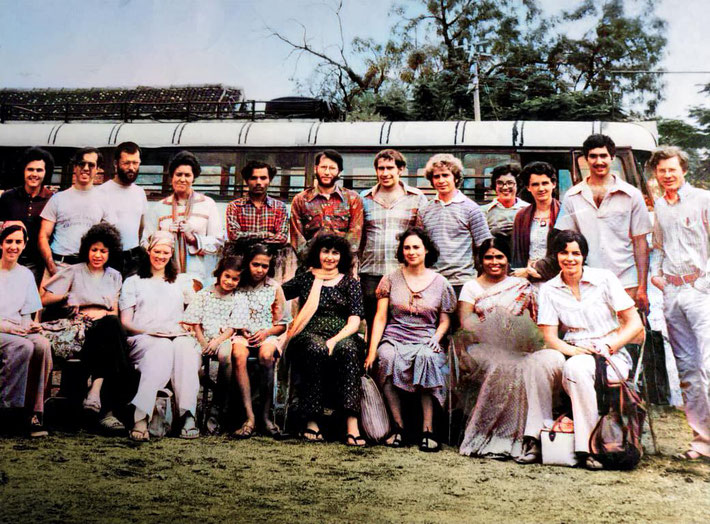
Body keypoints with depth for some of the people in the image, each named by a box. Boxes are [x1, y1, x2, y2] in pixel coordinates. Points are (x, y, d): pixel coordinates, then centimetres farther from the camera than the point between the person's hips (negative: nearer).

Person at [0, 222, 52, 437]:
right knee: (24, 346, -35)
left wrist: (30, 325, -3)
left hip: (19, 331, 4)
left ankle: (34, 413, -31)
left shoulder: (26, 274, 18)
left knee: (42, 344, -31)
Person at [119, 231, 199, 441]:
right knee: (162, 349, -40)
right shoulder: (133, 282, 24)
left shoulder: (182, 281, 30)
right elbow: (125, 322, 12)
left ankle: (188, 416, -48)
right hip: (144, 338, -2)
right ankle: (141, 419, -53)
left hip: (178, 336, 2)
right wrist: (150, 330, -6)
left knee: (186, 349, -37)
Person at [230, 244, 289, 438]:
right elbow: (230, 318, 12)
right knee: (238, 354, -36)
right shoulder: (238, 286, 8)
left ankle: (266, 414, -26)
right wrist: (240, 329, -8)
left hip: (267, 334, 0)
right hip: (242, 334, 0)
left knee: (266, 355, -36)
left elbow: (282, 324, 10)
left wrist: (266, 332, -8)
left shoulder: (274, 288, 8)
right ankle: (250, 417, -36)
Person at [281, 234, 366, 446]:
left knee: (348, 350, -36)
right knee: (316, 350, -37)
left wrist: (334, 340, -14)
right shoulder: (305, 279, 19)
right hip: (309, 336, 0)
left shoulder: (351, 284, 16)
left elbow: (354, 321, 3)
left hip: (342, 337, 0)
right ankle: (311, 421, -35)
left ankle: (351, 424, -45)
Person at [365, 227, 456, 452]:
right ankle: (398, 425, -23)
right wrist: (372, 351, -6)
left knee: (427, 357, -37)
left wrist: (436, 337, -9)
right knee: (387, 358, -36)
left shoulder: (440, 283, 10)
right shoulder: (391, 279, 9)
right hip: (394, 338, 0)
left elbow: (444, 320, 14)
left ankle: (427, 429, -29)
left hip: (425, 341, 0)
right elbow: (380, 318, 5)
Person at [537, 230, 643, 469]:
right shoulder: (549, 290, 7)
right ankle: (589, 448, -29)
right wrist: (574, 350, -17)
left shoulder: (604, 279, 1)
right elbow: (550, 338, 2)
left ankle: (587, 446, -30)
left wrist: (608, 347, -14)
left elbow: (635, 324, 0)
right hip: (574, 355, 2)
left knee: (575, 368, -35)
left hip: (613, 357, -2)